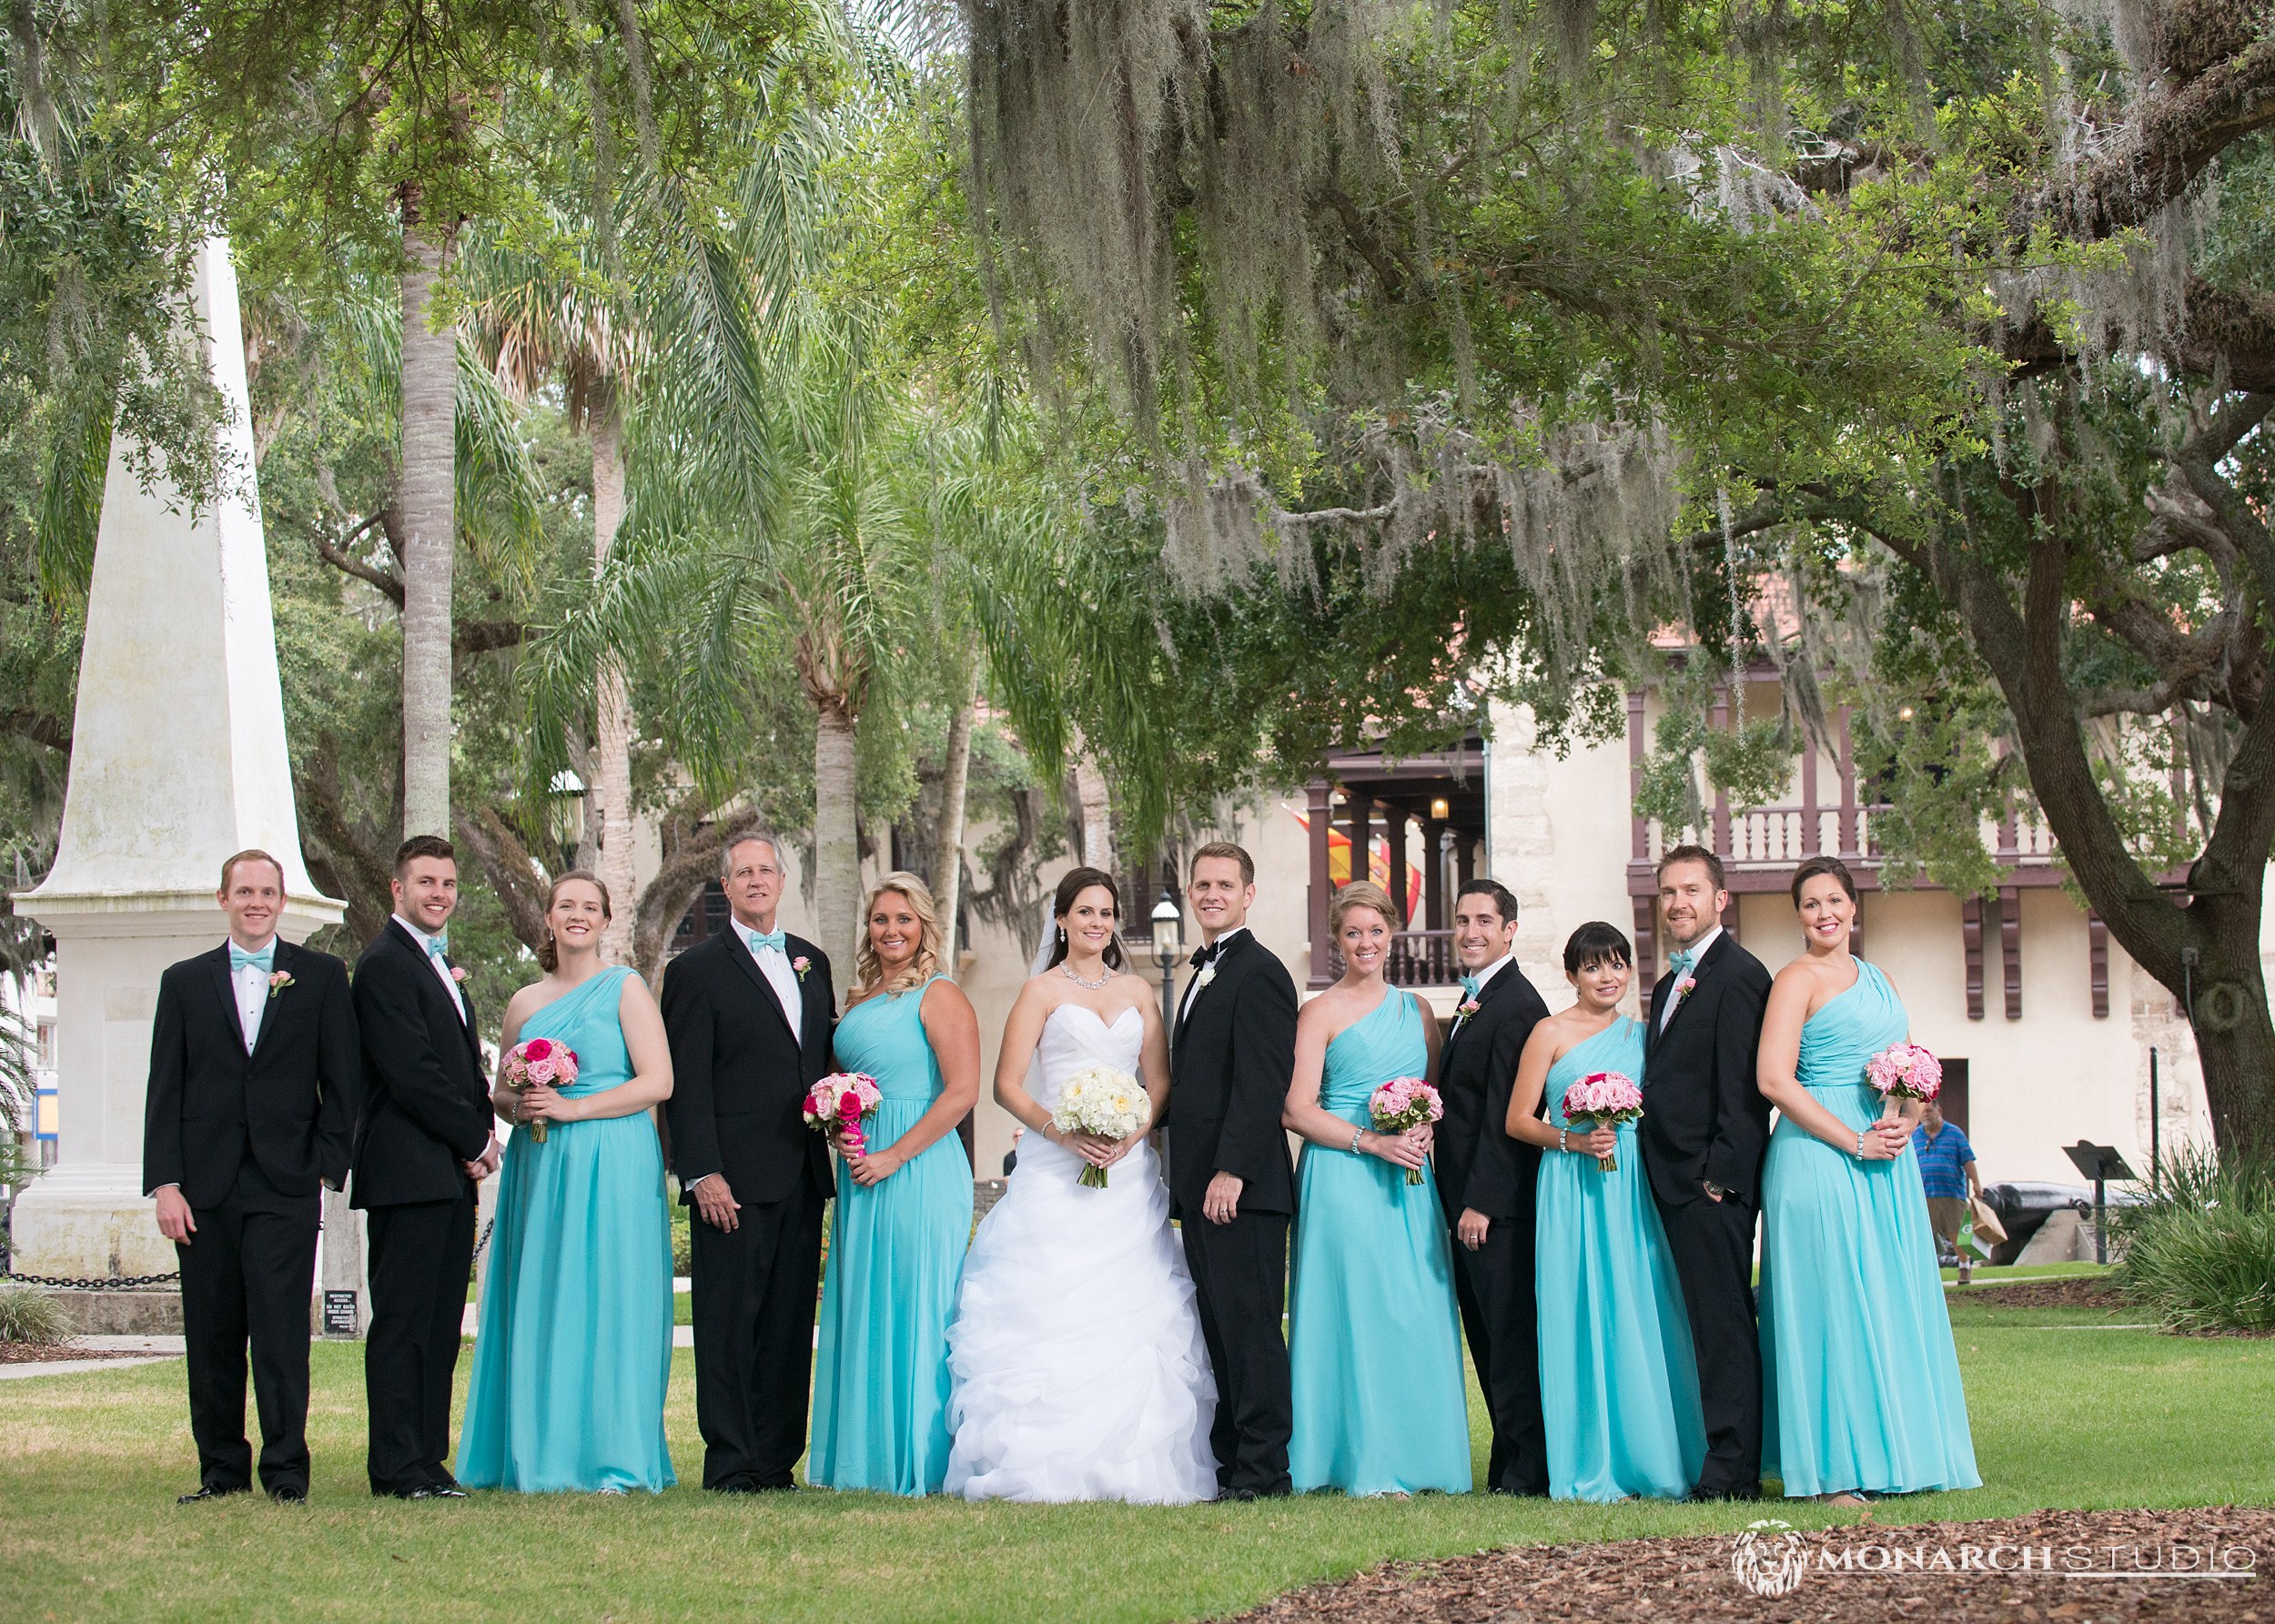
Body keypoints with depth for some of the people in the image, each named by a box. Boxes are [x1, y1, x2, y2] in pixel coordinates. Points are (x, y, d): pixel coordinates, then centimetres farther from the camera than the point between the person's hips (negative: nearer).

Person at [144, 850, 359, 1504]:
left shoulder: (321, 977, 8)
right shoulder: (184, 981, 12)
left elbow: (341, 1081, 6)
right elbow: (164, 1092, 7)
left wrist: (328, 1167, -5)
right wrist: (165, 1184, -2)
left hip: (286, 1182, -2)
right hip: (206, 1186, 2)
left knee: (282, 1329, -8)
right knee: (212, 1337, 4)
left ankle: (286, 1468, -3)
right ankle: (222, 1468, 12)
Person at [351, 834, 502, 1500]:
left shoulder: (442, 965, 21)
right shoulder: (384, 965, -9)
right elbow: (411, 1072, -16)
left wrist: (482, 1134, 7)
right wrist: (476, 1138, -9)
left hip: (452, 1173, 9)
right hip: (407, 1169, -9)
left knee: (440, 1325, 8)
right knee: (402, 1321, -7)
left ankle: (426, 1458, 10)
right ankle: (399, 1465, -6)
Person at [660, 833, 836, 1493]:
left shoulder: (812, 962, 17)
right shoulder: (698, 969, 0)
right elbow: (685, 1082, -6)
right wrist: (702, 1173, -13)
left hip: (801, 1176, 5)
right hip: (734, 1177, -5)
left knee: (790, 1322, 6)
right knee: (728, 1321, -3)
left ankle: (777, 1459, 11)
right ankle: (730, 1463, 0)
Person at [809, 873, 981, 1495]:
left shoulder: (940, 996, -6)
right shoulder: (859, 1000, 16)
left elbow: (962, 1092, -15)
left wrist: (893, 1156, -17)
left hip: (919, 1170, -7)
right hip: (862, 1172, 7)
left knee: (914, 1309, -5)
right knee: (861, 1310, 8)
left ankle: (920, 1459, 0)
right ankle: (867, 1455, 13)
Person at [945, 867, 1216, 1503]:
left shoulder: (1137, 991, 15)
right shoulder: (1042, 991, 6)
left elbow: (1160, 1082, 10)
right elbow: (1007, 1084, 0)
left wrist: (1129, 1137, -8)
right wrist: (1061, 1133, -14)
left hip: (1128, 1171, 3)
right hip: (1057, 1174, -3)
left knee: (1130, 1318, -4)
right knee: (1049, 1317, -10)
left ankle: (1126, 1465, -1)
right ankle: (1044, 1467, -9)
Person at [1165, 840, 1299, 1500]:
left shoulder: (1258, 970, -10)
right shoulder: (1205, 973, 21)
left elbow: (1261, 1083, -18)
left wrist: (1231, 1169, -22)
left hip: (1242, 1185, -10)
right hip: (1202, 1184, 10)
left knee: (1249, 1324, -7)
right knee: (1219, 1326, 10)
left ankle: (1263, 1467, -5)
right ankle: (1229, 1459, 12)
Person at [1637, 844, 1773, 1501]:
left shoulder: (1738, 974, -9)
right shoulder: (1671, 983, 21)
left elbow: (1744, 1090, -15)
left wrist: (1721, 1176, -19)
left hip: (1713, 1182, -9)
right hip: (1675, 1183, 9)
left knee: (1722, 1322, -8)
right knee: (1707, 1324, 9)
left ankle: (1732, 1471, -7)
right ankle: (1725, 1462, 12)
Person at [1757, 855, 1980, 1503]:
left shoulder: (1877, 979, 18)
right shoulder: (1798, 979, -4)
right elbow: (1775, 1079, -14)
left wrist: (1904, 1123, -3)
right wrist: (1854, 1141, -16)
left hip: (1888, 1161, 7)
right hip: (1818, 1153, -7)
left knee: (1891, 1299, 7)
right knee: (1831, 1302, -7)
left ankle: (1894, 1455, 14)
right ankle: (1834, 1470, -6)